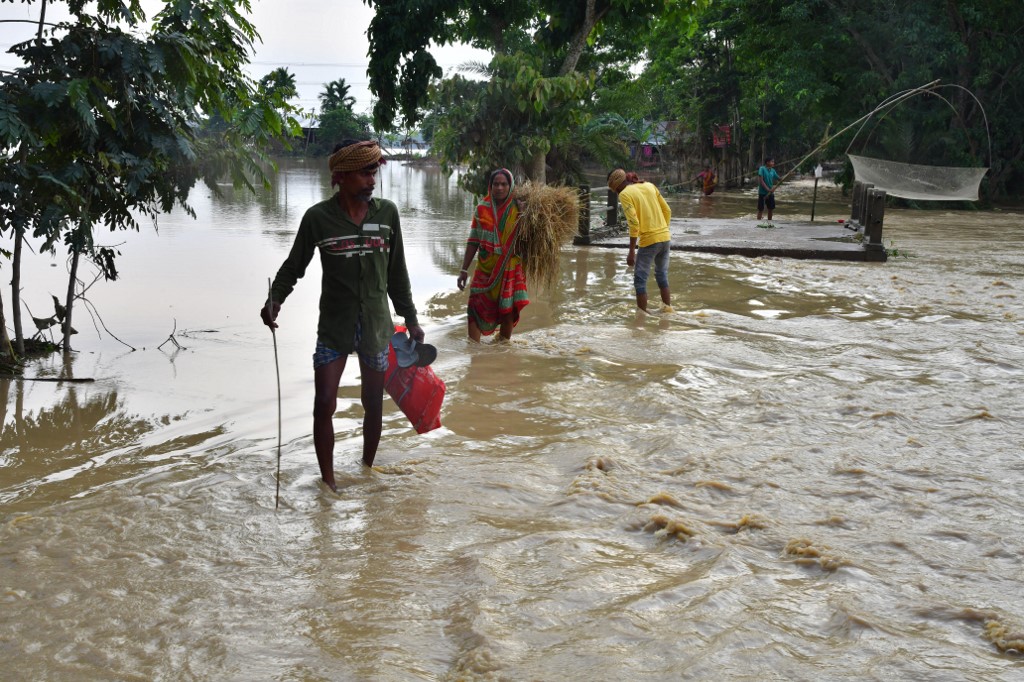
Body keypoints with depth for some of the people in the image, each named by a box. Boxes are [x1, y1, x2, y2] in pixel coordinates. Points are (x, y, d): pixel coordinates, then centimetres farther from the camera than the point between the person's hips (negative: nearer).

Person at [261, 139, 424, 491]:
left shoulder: (387, 212, -1)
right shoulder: (318, 217, -8)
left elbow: (397, 273, 8)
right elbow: (293, 267, 1)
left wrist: (410, 319, 11)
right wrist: (274, 299, -17)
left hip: (376, 326, 2)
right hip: (334, 329, -2)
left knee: (373, 404, 11)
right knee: (324, 404, -8)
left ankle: (367, 470, 29)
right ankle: (328, 481, 7)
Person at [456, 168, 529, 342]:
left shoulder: (518, 209, -3)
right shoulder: (482, 209, 0)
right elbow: (473, 242, 4)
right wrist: (464, 270, 3)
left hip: (510, 269, 0)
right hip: (486, 268, 1)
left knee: (508, 311, 6)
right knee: (477, 307, -8)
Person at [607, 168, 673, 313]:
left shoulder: (625, 194, -7)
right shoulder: (649, 186, 12)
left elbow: (634, 223, -16)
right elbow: (667, 211, 13)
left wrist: (631, 252, -14)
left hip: (648, 241, -7)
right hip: (665, 237, 7)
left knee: (640, 280, 3)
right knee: (662, 275, 23)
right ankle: (668, 308, 27)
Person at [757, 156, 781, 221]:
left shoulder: (773, 171, 6)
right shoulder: (762, 169, -10)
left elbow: (778, 180, 9)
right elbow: (760, 180, -16)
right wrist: (767, 189, -20)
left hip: (770, 193, 6)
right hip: (762, 192, -6)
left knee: (771, 208, 11)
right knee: (761, 209, -2)